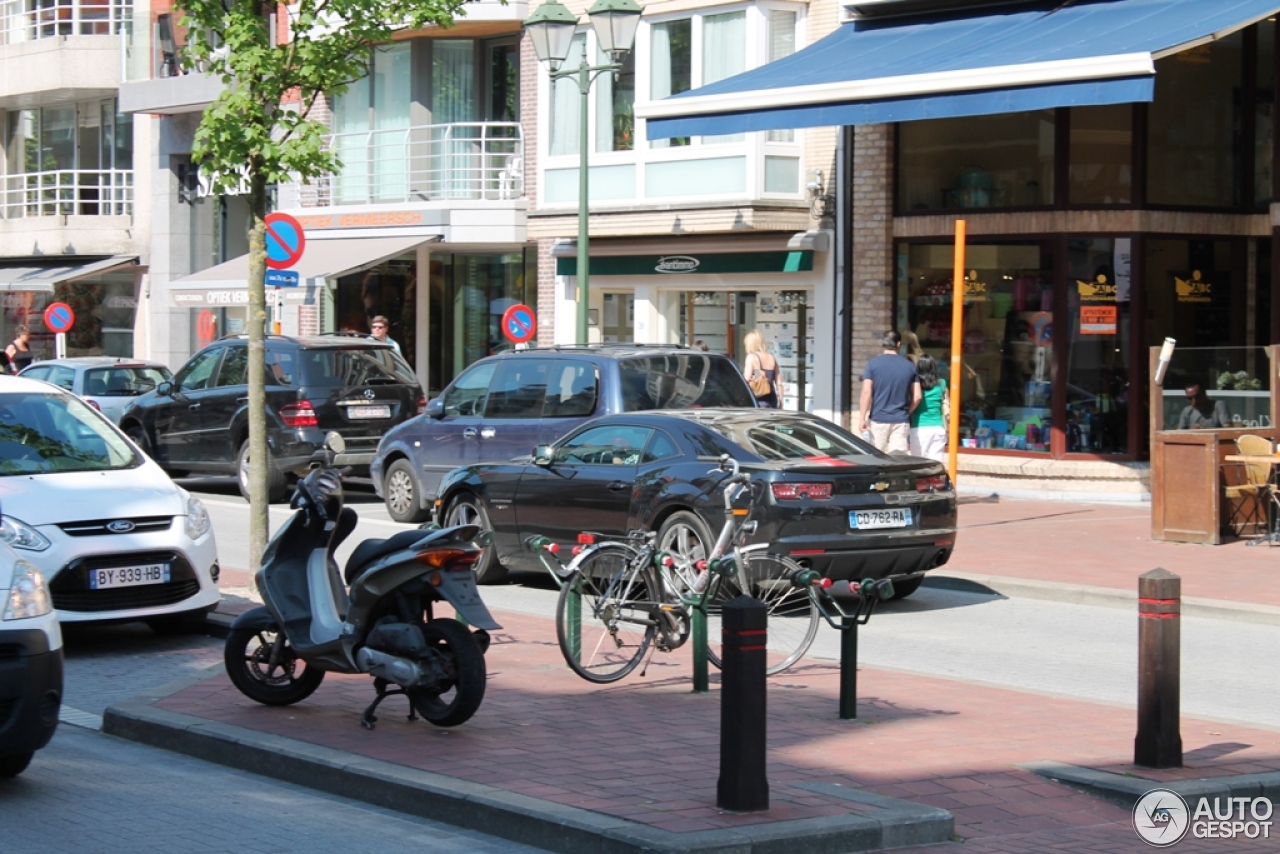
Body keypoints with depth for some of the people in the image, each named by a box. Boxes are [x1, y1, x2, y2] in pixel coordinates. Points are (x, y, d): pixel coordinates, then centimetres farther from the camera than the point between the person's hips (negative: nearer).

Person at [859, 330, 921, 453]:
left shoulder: (872, 364, -2)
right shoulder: (910, 366, 5)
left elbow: (866, 392, -10)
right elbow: (917, 397, 4)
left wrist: (862, 419, -9)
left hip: (878, 420, -2)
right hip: (901, 421, 2)